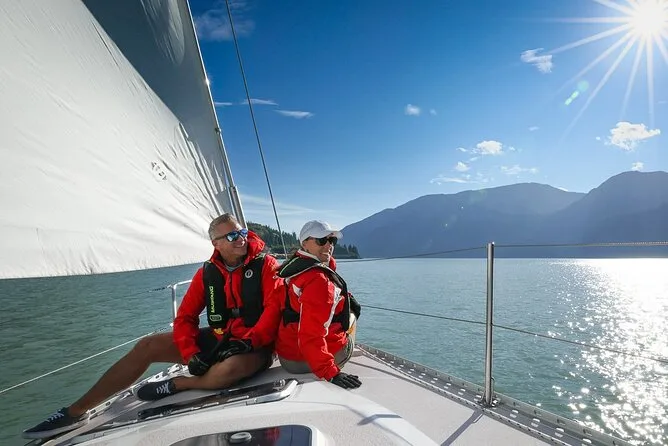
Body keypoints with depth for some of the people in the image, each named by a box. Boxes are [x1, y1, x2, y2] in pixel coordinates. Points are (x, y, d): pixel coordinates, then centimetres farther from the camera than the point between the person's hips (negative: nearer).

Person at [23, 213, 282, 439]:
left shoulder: (265, 265, -9)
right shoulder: (207, 274, 3)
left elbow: (274, 308, -18)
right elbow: (185, 317, 3)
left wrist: (248, 342, -28)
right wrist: (191, 354, -12)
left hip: (255, 345, -4)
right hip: (217, 338, 5)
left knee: (231, 368, -40)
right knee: (147, 346, -5)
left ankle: (176, 384, -10)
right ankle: (76, 412, 5)